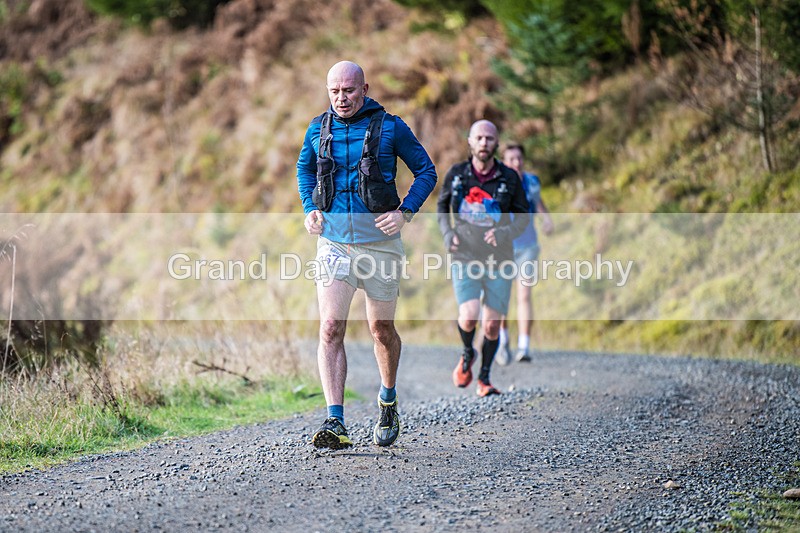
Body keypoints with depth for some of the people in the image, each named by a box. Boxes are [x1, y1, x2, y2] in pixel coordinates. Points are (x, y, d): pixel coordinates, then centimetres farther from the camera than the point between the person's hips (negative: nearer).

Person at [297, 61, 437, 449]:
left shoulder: (390, 127, -3)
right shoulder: (318, 130, 5)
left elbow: (427, 171, 4)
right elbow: (304, 170, 24)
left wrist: (405, 212, -10)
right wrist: (310, 209, 7)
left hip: (379, 243, -1)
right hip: (333, 242, 1)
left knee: (381, 330, 11)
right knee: (331, 328, -14)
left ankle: (388, 400, 38)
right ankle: (335, 423, -18)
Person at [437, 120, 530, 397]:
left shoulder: (509, 178, -2)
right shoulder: (456, 174, 0)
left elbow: (523, 216, 7)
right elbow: (442, 205, 17)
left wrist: (505, 233, -12)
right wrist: (447, 233, 0)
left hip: (498, 260, 1)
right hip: (465, 259, 0)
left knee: (492, 325, 2)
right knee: (469, 317, -18)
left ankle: (485, 379, 23)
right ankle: (467, 354, 16)